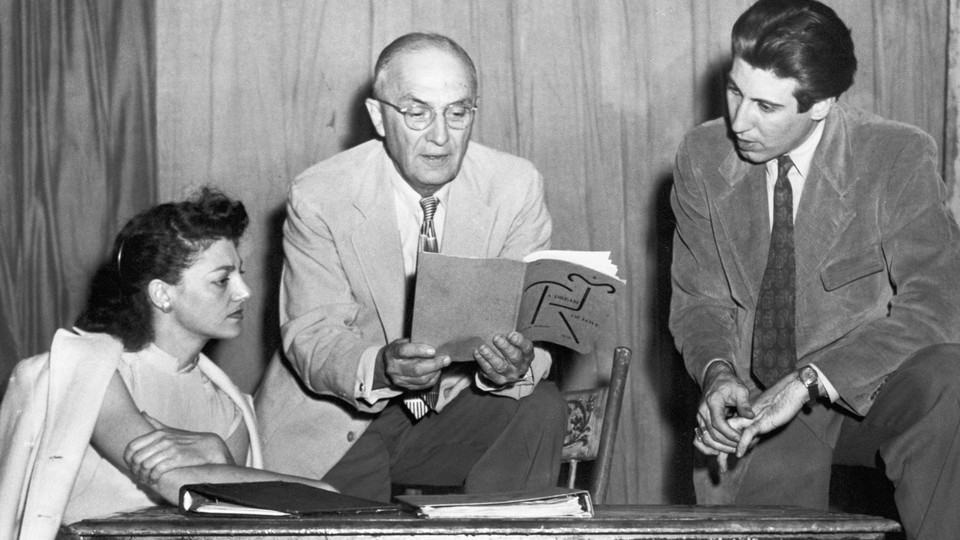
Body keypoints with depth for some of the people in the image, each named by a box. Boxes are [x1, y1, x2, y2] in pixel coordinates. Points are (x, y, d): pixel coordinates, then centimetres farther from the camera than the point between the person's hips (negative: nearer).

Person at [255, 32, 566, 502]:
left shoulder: (516, 187, -6)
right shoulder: (318, 197, -11)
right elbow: (311, 336, -14)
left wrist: (515, 366, -33)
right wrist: (379, 369, -36)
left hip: (457, 408, 2)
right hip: (338, 420, -2)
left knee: (539, 407, -24)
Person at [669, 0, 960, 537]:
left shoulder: (902, 158, -11)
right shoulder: (703, 156, 0)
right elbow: (698, 298, 7)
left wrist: (808, 381, -30)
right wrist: (718, 374, -16)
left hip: (872, 387, -2)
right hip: (756, 396, 2)